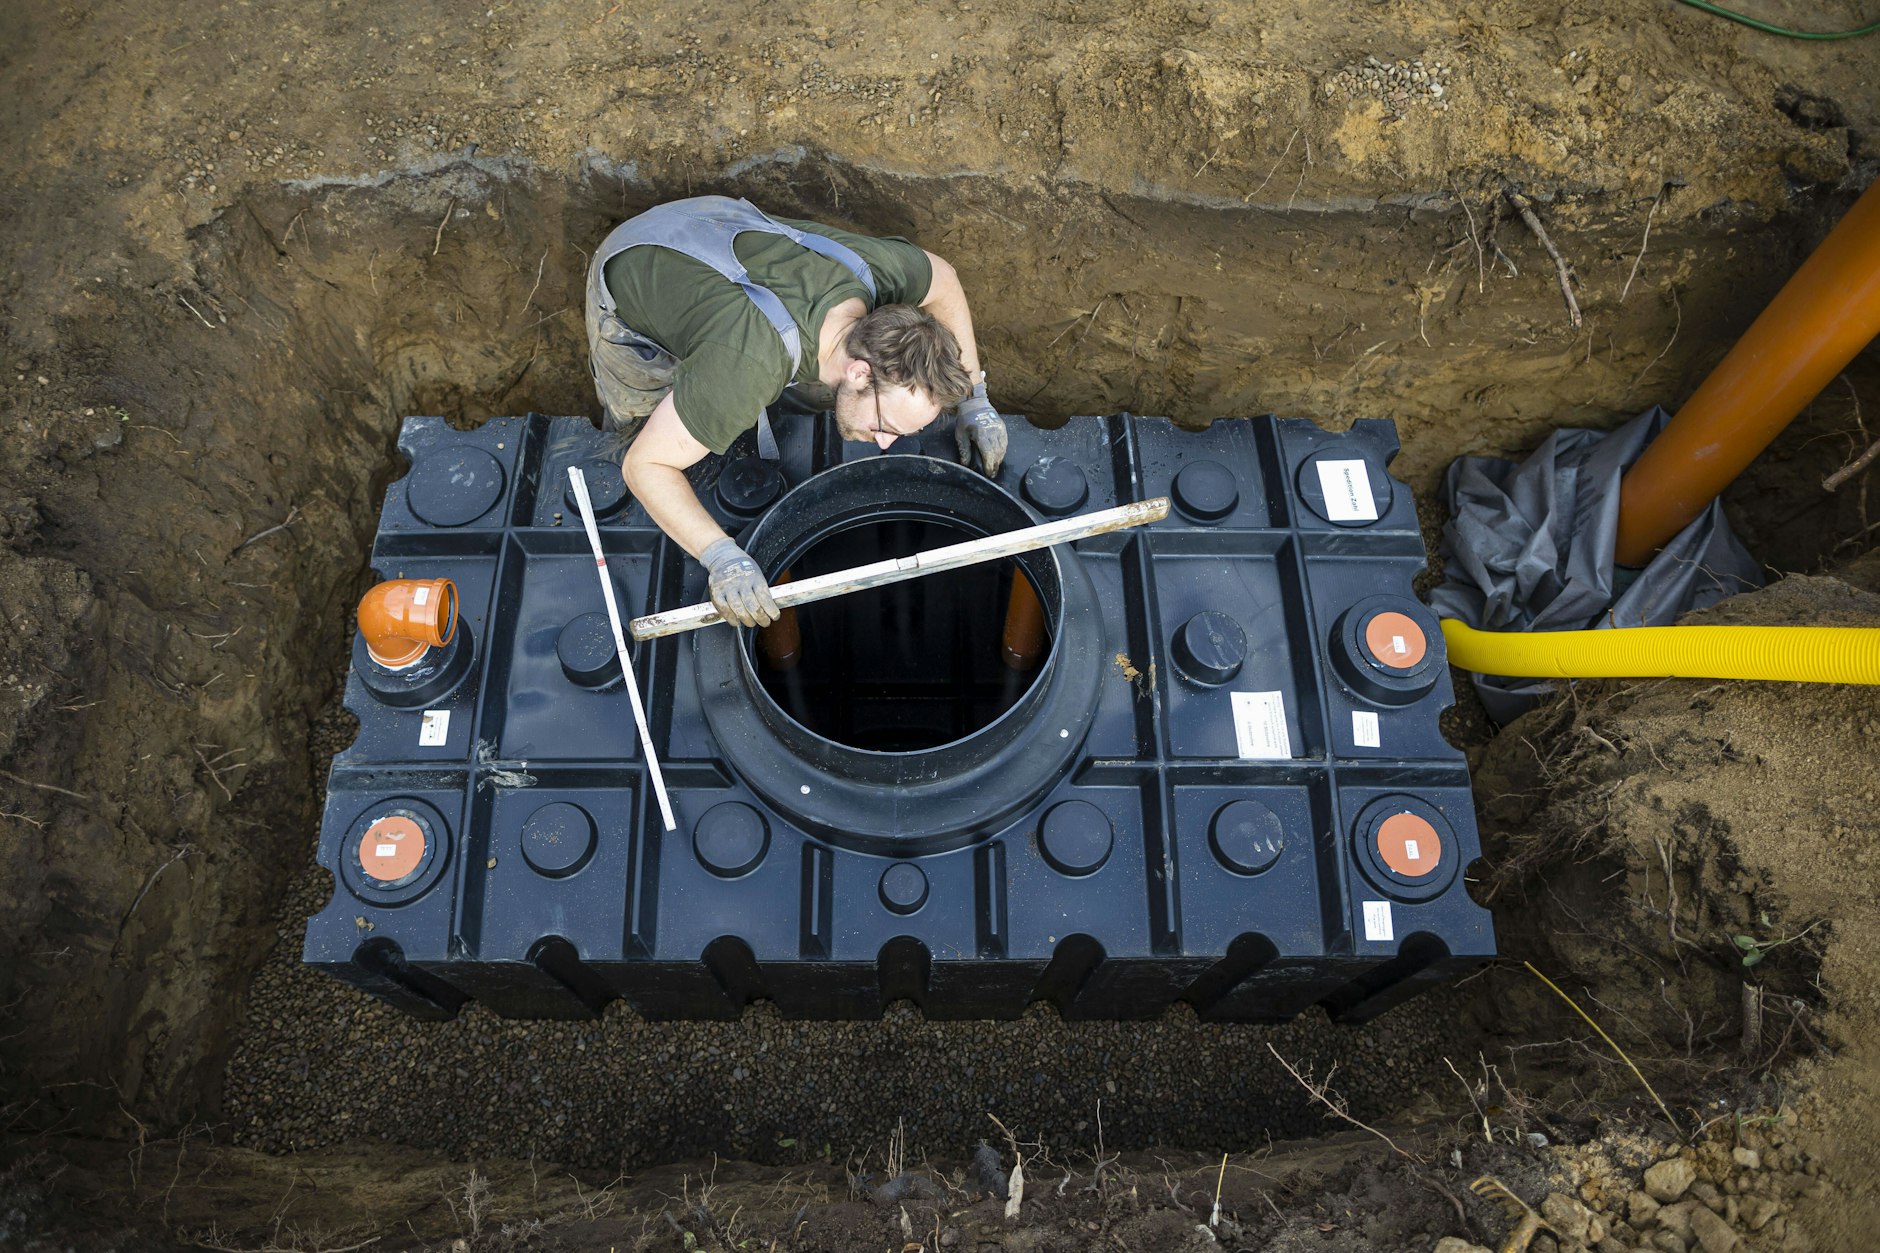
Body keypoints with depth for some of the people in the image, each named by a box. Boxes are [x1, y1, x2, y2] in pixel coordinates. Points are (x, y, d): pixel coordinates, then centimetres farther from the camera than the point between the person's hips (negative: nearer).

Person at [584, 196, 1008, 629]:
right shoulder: (753, 369, -48)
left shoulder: (875, 268, -32)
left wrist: (973, 400, -10)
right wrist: (722, 558, -52)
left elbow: (942, 280, -7)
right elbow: (645, 465, -39)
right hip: (627, 280, -4)